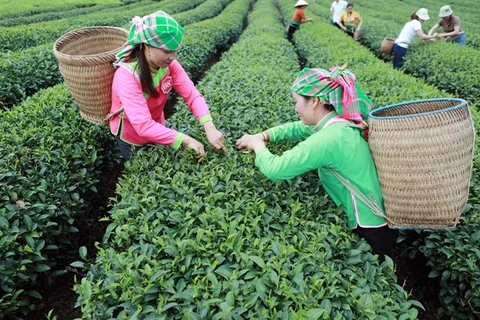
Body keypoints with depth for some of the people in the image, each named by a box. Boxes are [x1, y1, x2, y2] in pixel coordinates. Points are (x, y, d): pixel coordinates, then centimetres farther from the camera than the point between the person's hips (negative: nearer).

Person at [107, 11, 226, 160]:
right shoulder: (126, 76, -36)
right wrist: (185, 139, -45)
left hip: (156, 129, 5)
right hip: (131, 137, -5)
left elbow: (192, 94, -25)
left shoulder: (169, 65, -18)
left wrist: (209, 127, -41)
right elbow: (143, 126, -42)